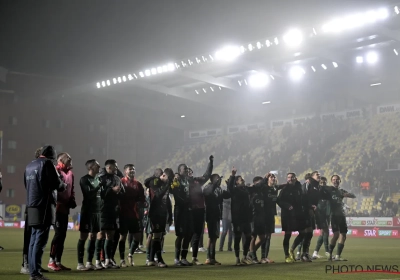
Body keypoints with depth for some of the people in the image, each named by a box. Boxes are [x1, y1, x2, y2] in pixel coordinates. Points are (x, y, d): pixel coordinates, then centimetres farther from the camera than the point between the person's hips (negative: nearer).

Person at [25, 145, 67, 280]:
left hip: (32, 206, 8)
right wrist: (64, 185, 10)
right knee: (40, 240, -8)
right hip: (44, 206, -8)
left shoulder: (29, 165, 16)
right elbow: (56, 183, -10)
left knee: (34, 239, 11)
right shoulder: (47, 163, -7)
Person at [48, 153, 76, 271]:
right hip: (57, 207, -8)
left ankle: (58, 261, 15)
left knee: (63, 235, 9)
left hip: (65, 208, 8)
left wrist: (72, 200, 8)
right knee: (59, 233, -9)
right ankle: (51, 261, 0)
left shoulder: (70, 174, 14)